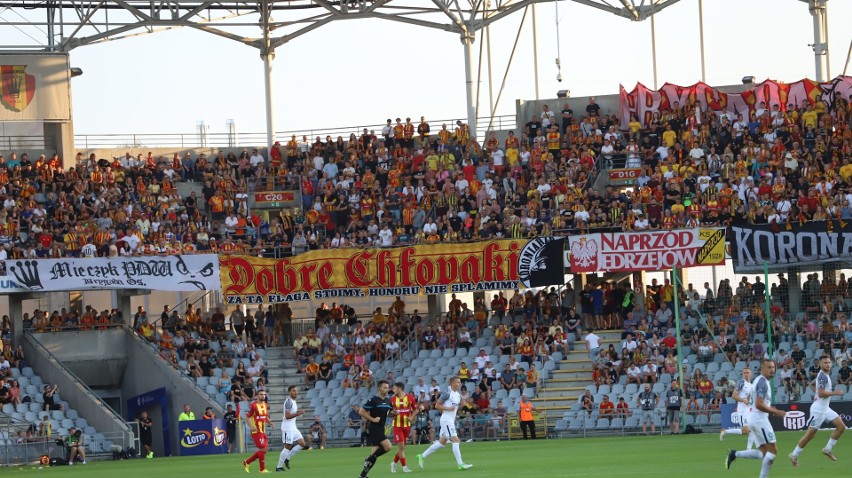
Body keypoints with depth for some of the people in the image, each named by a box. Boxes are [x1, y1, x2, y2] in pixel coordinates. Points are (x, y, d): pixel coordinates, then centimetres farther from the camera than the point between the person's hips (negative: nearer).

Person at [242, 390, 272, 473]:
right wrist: (251, 426, -24)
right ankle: (262, 469, 1)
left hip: (263, 431, 8)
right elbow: (247, 417, -9)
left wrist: (269, 422, 1)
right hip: (256, 431, -8)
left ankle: (247, 462, 21)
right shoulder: (253, 405, -11)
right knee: (263, 449, -9)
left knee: (264, 449, 8)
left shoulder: (265, 405, 11)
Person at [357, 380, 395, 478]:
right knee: (387, 446, -21)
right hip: (373, 428, -8)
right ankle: (369, 460, -6)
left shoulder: (388, 401, 12)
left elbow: (389, 414, 24)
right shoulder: (373, 400, -11)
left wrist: (394, 413, 1)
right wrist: (373, 419, -17)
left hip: (381, 429, 8)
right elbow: (361, 412, -12)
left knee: (375, 453, 7)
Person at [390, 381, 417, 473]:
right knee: (401, 445, -9)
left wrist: (411, 417, -10)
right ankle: (404, 466, -4)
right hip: (397, 425, -1)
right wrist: (393, 413, -14)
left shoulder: (410, 397, -2)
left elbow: (415, 409, 7)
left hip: (407, 425, 1)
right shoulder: (393, 399, 1)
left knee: (402, 446, 7)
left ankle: (394, 463, 24)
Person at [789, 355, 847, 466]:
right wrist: (835, 393, -21)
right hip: (818, 410, -10)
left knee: (841, 426, 2)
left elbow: (812, 384, 29)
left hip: (826, 409, 10)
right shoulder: (823, 376, -19)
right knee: (810, 434, -5)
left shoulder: (826, 375, 12)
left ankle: (828, 449, 8)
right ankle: (794, 455, 6)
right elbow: (821, 393, -27)